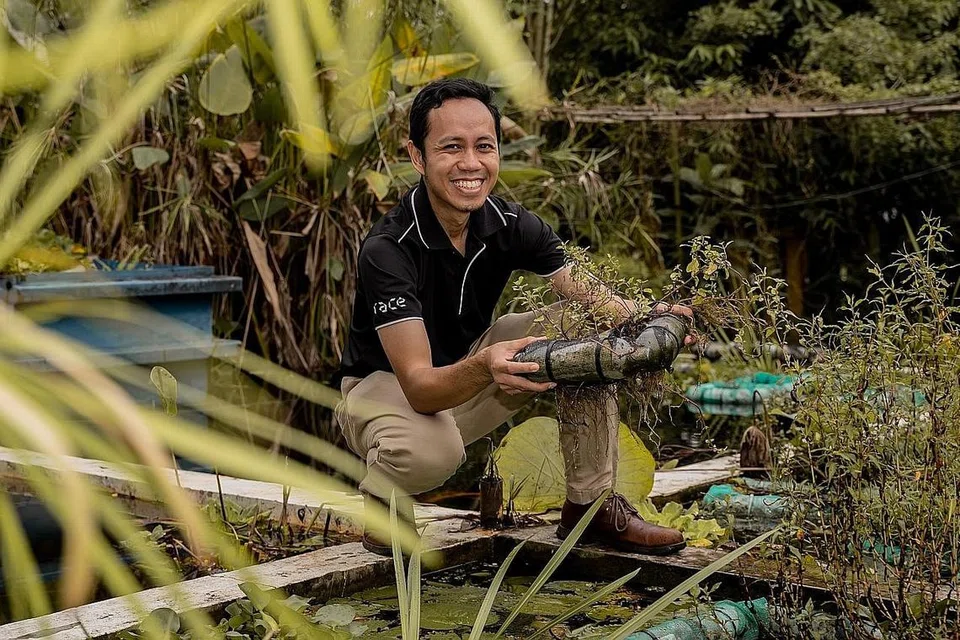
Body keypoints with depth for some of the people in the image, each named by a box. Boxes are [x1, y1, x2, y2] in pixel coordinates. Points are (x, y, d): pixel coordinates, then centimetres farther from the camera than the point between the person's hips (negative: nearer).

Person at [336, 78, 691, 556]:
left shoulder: (512, 225, -12)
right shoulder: (387, 249, -30)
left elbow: (594, 299, -15)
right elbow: (419, 387, -37)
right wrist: (483, 369, -58)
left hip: (468, 364, 6)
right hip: (386, 384, -6)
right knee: (430, 448, -41)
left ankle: (591, 506, -2)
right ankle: (381, 502, -4)